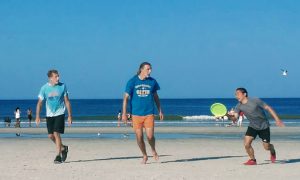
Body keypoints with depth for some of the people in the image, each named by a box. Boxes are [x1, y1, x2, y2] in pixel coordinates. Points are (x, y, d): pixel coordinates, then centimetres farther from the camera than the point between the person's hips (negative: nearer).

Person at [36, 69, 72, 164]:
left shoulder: (62, 86, -3)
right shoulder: (44, 88, -3)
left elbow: (67, 101, 3)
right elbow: (40, 102, 2)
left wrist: (70, 116, 1)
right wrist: (37, 116, -6)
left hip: (59, 114, -2)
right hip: (49, 115, 2)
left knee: (56, 133, -13)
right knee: (50, 135, 3)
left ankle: (58, 156, -7)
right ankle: (63, 148, 27)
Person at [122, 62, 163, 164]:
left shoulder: (152, 81, 5)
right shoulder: (132, 82, -2)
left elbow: (156, 97, 17)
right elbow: (126, 97, -2)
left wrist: (160, 111, 16)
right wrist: (124, 113, -8)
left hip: (149, 114, 1)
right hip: (136, 114, -1)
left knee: (150, 136, -9)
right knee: (139, 137, 2)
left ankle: (153, 150, 22)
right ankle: (144, 156, 22)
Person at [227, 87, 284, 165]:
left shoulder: (255, 101, -21)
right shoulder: (239, 106, -8)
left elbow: (268, 108, -14)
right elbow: (234, 117, -18)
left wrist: (277, 119, -16)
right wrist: (228, 115, -41)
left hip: (264, 126, -3)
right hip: (252, 126, 3)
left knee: (266, 147, 2)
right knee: (247, 144, -16)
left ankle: (273, 152, 39)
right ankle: (252, 160, 6)